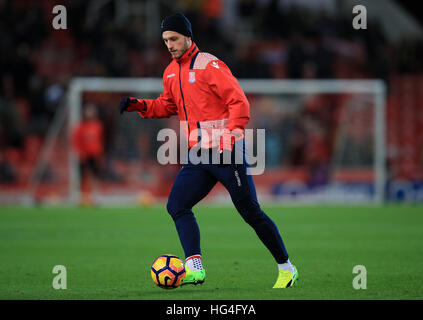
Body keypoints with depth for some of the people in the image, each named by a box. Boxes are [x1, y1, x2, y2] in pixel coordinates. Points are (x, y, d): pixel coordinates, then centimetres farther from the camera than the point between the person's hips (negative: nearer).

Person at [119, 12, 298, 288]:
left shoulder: (209, 65, -12)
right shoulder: (171, 73, 12)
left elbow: (239, 102, -15)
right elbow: (168, 105, 27)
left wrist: (229, 139, -24)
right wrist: (140, 106, 10)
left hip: (227, 153, -7)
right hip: (199, 156, 7)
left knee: (251, 212, -3)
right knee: (177, 205, -8)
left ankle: (286, 268, 11)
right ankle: (195, 268, -12)